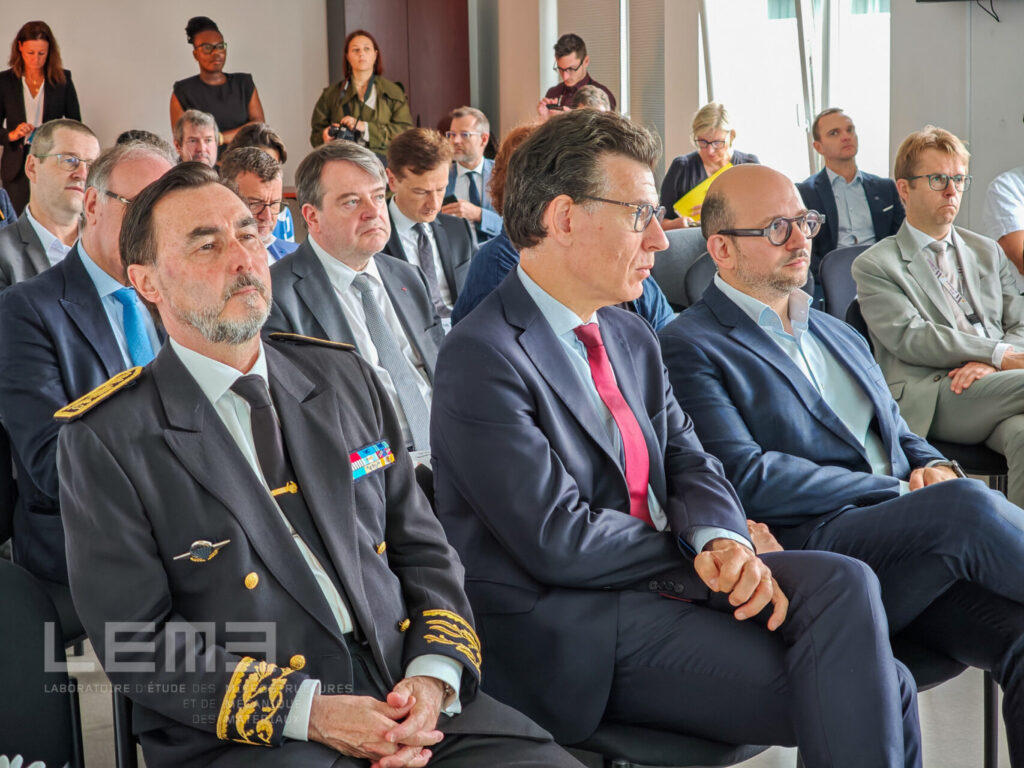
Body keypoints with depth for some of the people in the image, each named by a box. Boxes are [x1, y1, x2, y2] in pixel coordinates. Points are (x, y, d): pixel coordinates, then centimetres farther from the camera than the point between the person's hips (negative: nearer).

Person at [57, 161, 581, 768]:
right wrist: (308, 714, -15)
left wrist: (434, 675, -6)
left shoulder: (347, 379, 12)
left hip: (403, 698, 4)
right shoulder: (105, 443, -1)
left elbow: (424, 548, 12)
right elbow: (140, 644, -6)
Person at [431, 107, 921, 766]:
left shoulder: (634, 340, 15)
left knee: (844, 582, -17)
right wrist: (702, 549, -8)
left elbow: (690, 464, 11)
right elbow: (560, 543, -17)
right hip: (567, 626, -8)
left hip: (662, 579, 8)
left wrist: (722, 540, -12)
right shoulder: (482, 357, -13)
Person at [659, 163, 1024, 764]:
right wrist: (896, 490, -9)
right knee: (966, 506, -32)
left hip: (916, 549, 7)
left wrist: (936, 468, 3)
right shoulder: (690, 347, 2)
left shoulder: (839, 335, 27)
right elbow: (746, 477, -10)